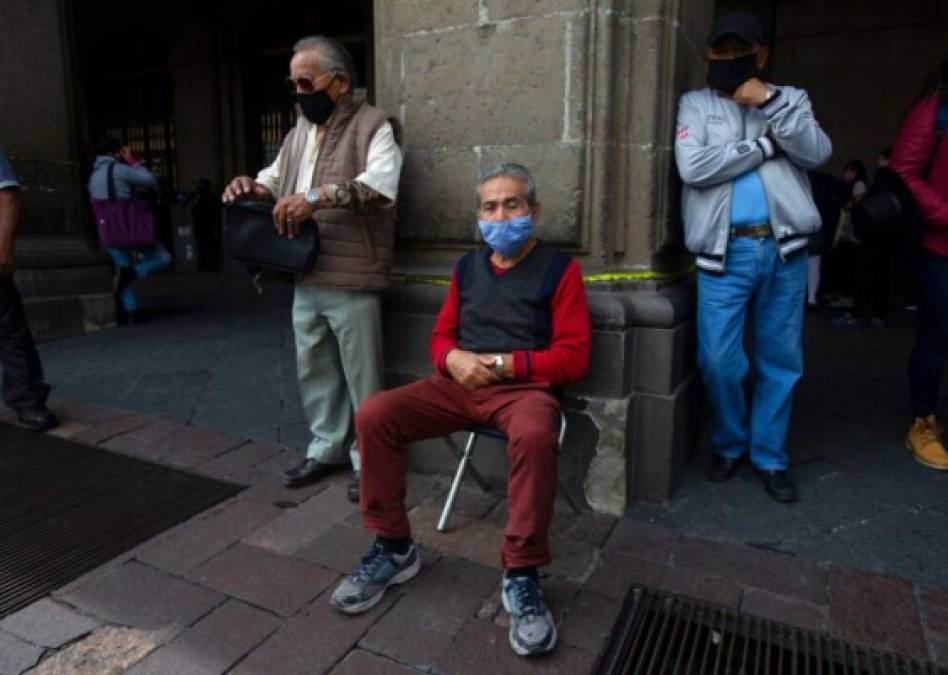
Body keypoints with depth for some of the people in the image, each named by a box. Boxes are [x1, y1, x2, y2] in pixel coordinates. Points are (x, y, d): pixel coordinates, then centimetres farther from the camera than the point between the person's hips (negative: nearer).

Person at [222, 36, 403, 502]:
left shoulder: (372, 125, -6)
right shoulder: (300, 132, 20)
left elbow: (381, 184, -22)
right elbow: (278, 175, 25)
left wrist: (317, 196, -32)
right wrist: (254, 187, 1)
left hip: (351, 279, -8)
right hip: (306, 278, 8)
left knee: (361, 375, 2)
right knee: (314, 371, 16)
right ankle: (327, 449, 31)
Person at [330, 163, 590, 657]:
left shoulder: (559, 268, 2)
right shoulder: (467, 267, 18)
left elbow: (574, 356, -5)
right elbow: (441, 336, 18)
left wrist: (505, 363, -15)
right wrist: (454, 359, -7)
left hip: (523, 387, -4)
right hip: (458, 385, 5)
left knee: (534, 434, -40)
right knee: (373, 414, -17)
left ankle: (521, 575, -22)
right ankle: (393, 547, -2)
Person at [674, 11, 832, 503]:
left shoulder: (790, 98, 16)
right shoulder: (695, 105, 10)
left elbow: (818, 154, -2)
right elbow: (694, 168, -9)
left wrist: (772, 104, -9)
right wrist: (766, 145, -3)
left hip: (784, 249, 2)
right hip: (725, 251, -2)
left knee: (781, 360, 6)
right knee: (718, 360, -5)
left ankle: (769, 457, 21)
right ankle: (729, 444, 20)